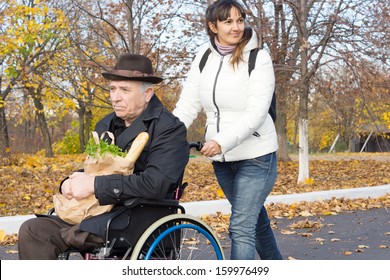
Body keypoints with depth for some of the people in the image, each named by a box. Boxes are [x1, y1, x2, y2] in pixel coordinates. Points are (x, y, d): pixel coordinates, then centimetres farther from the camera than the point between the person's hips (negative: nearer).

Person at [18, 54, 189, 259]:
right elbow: (91, 170, 23)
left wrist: (95, 185, -20)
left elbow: (156, 184, -21)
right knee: (31, 230, -11)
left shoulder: (170, 129, -8)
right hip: (100, 213, 8)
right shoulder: (105, 125, 16)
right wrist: (71, 183, -2)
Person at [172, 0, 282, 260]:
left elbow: (256, 113, -22)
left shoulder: (258, 58, -12)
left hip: (255, 156, -5)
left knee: (241, 226, -12)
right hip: (221, 158, 6)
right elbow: (187, 106, -2)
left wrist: (222, 141, -35)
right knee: (255, 217, 21)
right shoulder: (204, 59, 3)